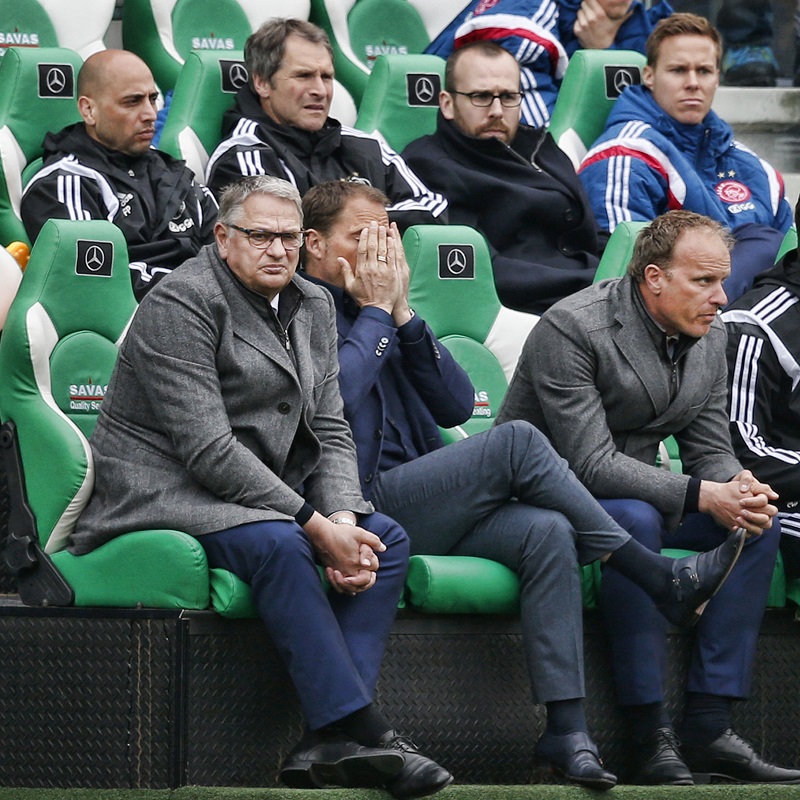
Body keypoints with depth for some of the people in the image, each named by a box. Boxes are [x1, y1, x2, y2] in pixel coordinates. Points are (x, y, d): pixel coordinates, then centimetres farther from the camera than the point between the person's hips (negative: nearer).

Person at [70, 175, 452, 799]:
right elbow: (208, 448, -22)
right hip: (164, 487, -9)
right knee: (277, 544, -34)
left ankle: (328, 743, -22)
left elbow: (330, 432, 9)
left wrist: (342, 520, -13)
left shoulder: (313, 308, 12)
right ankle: (358, 730, -36)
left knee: (388, 538, -9)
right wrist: (314, 525, -24)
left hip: (261, 491, 9)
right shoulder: (181, 303, -14)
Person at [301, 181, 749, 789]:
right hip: (365, 502, -7)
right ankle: (662, 579, -13)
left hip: (419, 509, 7)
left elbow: (457, 405, 14)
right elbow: (334, 395, -21)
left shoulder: (379, 315, 23)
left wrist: (402, 312, 5)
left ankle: (567, 730, -28)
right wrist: (376, 311, -5)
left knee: (547, 532, -20)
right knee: (517, 442, -21)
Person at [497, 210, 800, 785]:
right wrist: (701, 495, -34)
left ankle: (709, 726, -15)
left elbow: (710, 451, 5)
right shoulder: (571, 329, -22)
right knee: (634, 519, -36)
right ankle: (652, 738, -33)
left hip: (635, 493, 8)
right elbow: (591, 464, -28)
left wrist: (739, 488, -20)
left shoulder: (709, 337, 2)